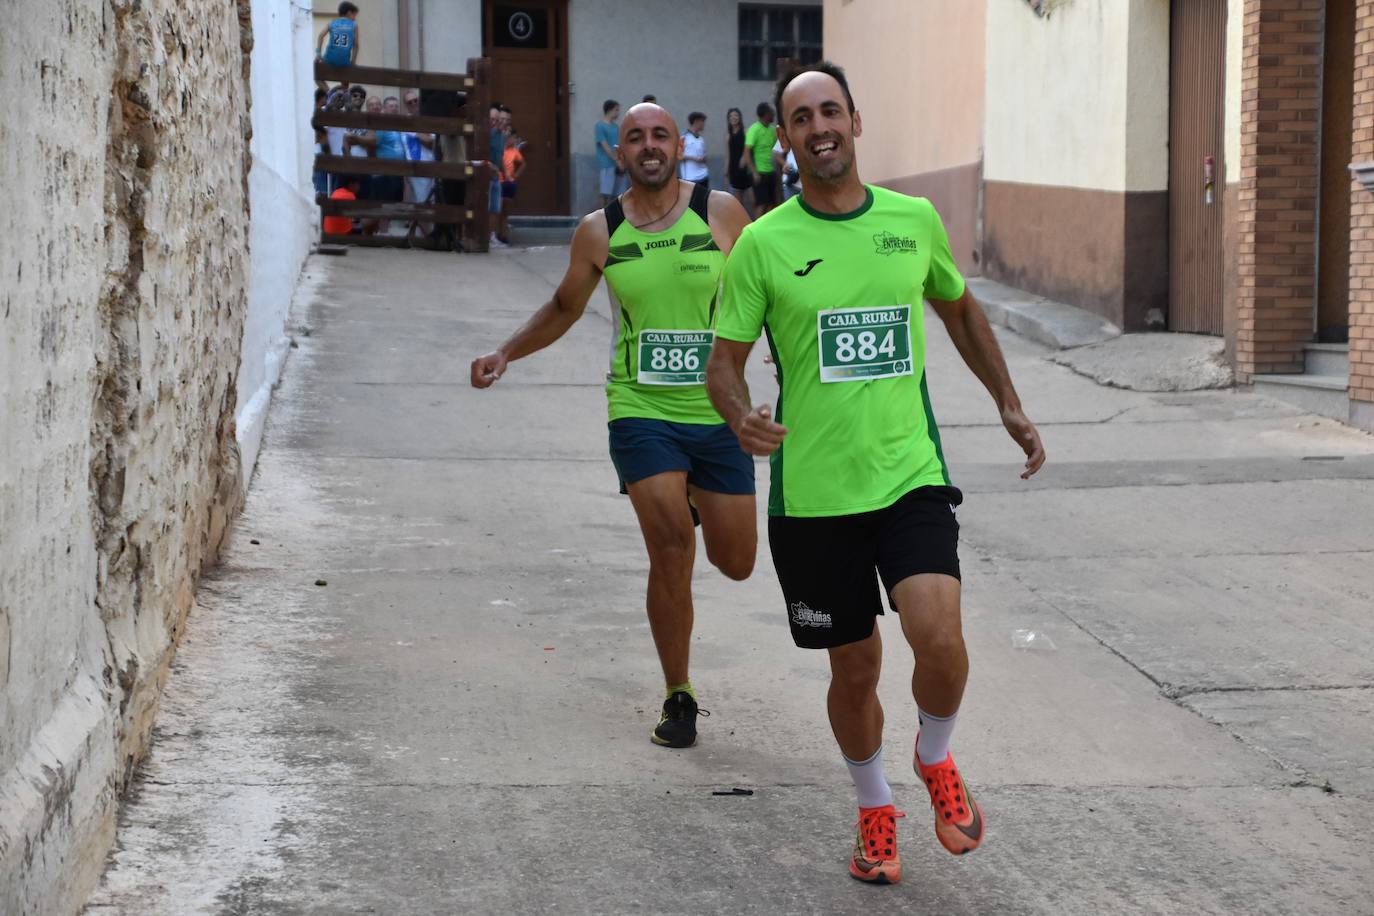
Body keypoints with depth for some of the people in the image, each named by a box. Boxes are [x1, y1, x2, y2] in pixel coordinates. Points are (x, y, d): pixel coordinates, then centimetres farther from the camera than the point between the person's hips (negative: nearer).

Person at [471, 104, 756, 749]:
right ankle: (678, 698, 3)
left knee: (736, 562, 5)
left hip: (718, 412, 1)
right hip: (641, 411, -1)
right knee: (671, 552, -13)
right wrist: (505, 353, 6)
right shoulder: (599, 232, 1)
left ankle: (700, 504, 43)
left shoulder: (720, 212, -3)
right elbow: (565, 308, 17)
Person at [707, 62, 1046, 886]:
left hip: (911, 477, 1)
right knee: (856, 671, 7)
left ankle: (937, 762, 11)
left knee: (939, 636, -21)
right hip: (813, 495, 0)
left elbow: (959, 308, 22)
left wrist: (1009, 404, 21)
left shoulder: (914, 220, 3)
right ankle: (875, 810, 34)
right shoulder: (763, 244, -4)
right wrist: (742, 418, -22)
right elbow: (725, 361, 0)